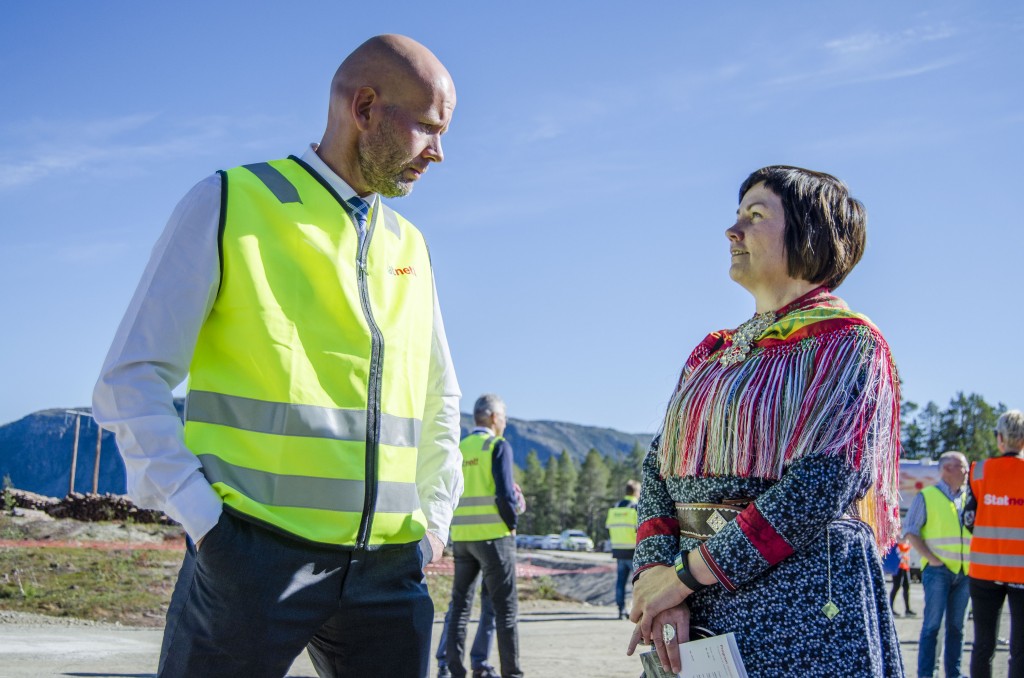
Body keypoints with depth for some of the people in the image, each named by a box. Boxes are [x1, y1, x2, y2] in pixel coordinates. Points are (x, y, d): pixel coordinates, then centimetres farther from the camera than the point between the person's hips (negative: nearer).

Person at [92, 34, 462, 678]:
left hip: (389, 569, 5)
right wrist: (203, 516, -13)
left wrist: (435, 518, 15)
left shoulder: (411, 247, 14)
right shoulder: (228, 204, -1)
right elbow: (131, 381, -5)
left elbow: (440, 400, 26)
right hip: (254, 559, -5)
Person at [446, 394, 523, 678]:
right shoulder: (498, 445, -7)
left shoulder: (458, 448, 10)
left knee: (460, 604, 11)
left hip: (460, 536, 6)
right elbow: (505, 492, -15)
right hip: (492, 534, -5)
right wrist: (512, 524, -1)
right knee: (505, 605, 0)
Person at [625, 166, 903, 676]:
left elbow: (821, 485, -18)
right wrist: (656, 572, -12)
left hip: (800, 612, -6)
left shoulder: (847, 342, -6)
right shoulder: (713, 353, 14)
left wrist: (686, 574, -17)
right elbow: (659, 468, 5)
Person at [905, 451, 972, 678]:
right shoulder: (927, 496, -1)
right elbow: (911, 532, -4)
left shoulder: (968, 498, 15)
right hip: (938, 569, -5)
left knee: (956, 625, 9)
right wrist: (931, 557, -12)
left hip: (965, 571, 5)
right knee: (932, 623, -6)